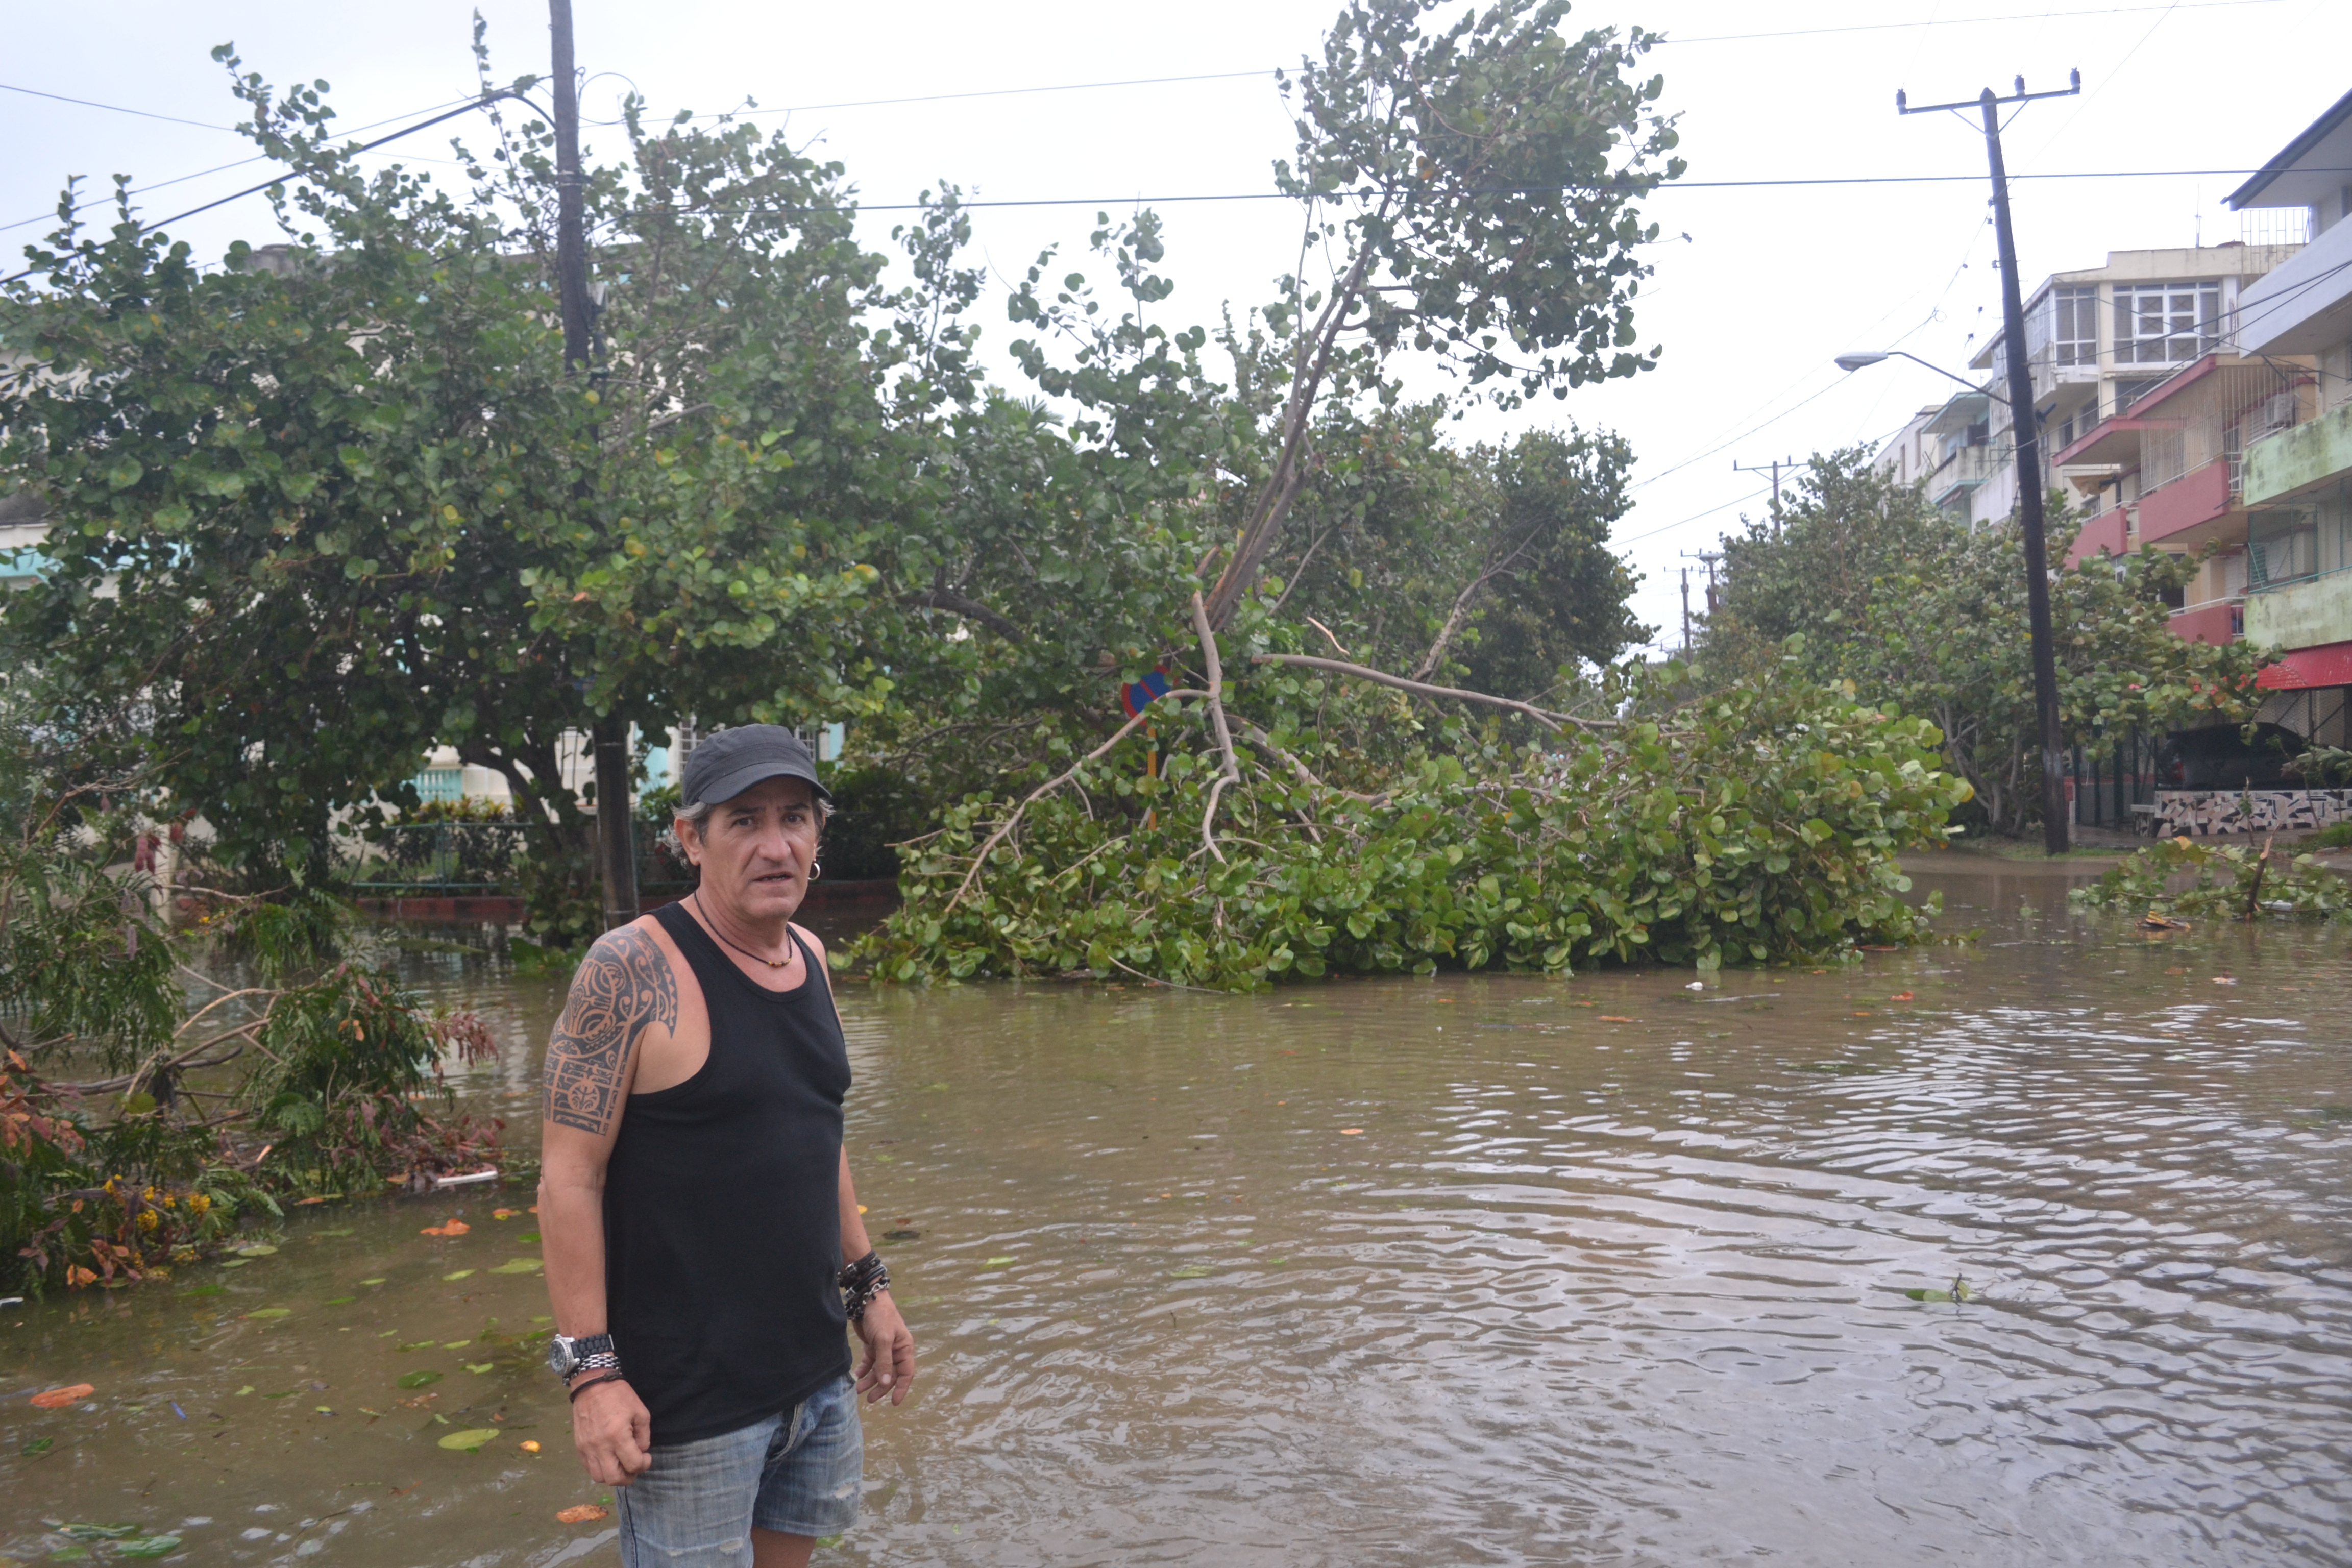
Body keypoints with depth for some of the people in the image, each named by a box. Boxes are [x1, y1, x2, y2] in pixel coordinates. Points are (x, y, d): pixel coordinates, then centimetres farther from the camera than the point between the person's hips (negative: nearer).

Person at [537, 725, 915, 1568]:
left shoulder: (808, 955, 7)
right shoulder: (630, 970, -16)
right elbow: (569, 1177, -16)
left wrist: (867, 1285, 18)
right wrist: (590, 1371, -18)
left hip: (817, 1372, 7)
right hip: (689, 1398, -7)